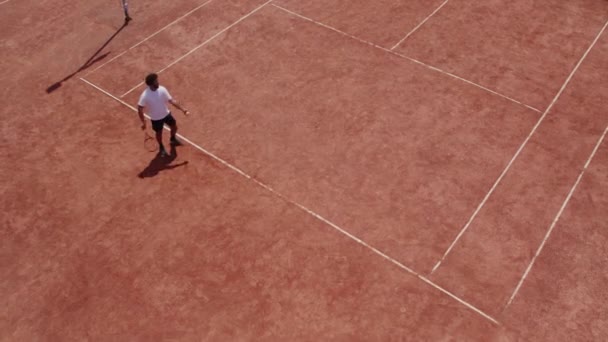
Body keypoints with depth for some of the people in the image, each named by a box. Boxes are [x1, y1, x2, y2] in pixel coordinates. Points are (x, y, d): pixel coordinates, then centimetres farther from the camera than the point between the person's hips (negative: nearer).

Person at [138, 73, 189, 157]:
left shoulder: (162, 89, -20)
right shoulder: (145, 95, -31)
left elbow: (171, 101, -11)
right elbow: (140, 109, -21)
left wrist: (182, 109, -11)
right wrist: (143, 122, -21)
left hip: (166, 114, 4)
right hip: (156, 118, -4)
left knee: (174, 127, 20)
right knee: (159, 133, 18)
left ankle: (173, 140, 55)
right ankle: (161, 147, 49)